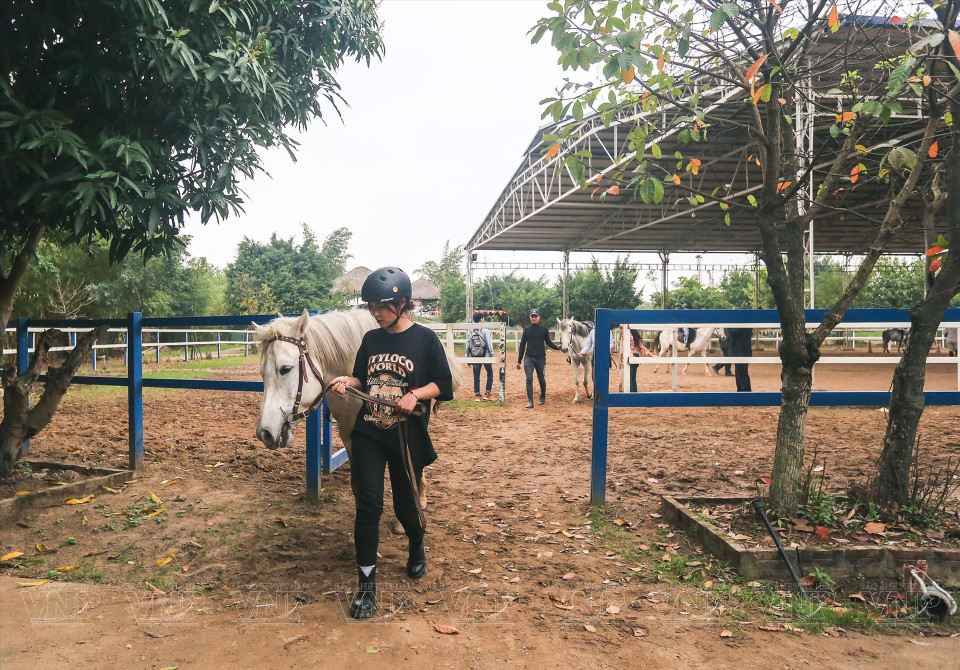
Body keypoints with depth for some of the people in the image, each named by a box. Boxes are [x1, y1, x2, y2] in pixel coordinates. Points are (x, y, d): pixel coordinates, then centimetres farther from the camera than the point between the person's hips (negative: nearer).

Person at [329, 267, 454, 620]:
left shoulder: (425, 339, -7)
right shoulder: (371, 339, 5)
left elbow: (442, 385, -5)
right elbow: (362, 379, 14)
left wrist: (415, 394, -21)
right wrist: (346, 381, -7)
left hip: (407, 437, -2)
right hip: (368, 435, 3)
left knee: (405, 504, 10)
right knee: (368, 504, -4)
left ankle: (416, 547, 44)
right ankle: (366, 583, 7)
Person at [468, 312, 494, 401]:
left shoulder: (470, 331, 4)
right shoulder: (485, 330, -8)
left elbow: (467, 345, 7)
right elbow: (489, 343, -9)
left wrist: (468, 357, 14)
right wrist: (491, 354, -1)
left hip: (474, 357, 3)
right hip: (485, 355, -3)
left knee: (476, 376, 8)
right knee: (490, 374, 11)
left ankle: (477, 395, 9)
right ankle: (487, 394, 5)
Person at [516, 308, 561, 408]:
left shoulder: (544, 330, 2)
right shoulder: (526, 330, 5)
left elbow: (548, 342, 9)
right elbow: (522, 345, 8)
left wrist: (557, 347, -13)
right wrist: (519, 361, 7)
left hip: (541, 358, 0)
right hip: (529, 358, 0)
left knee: (541, 380, 12)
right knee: (529, 379, -7)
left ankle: (543, 398, 31)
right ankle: (530, 401, -4)